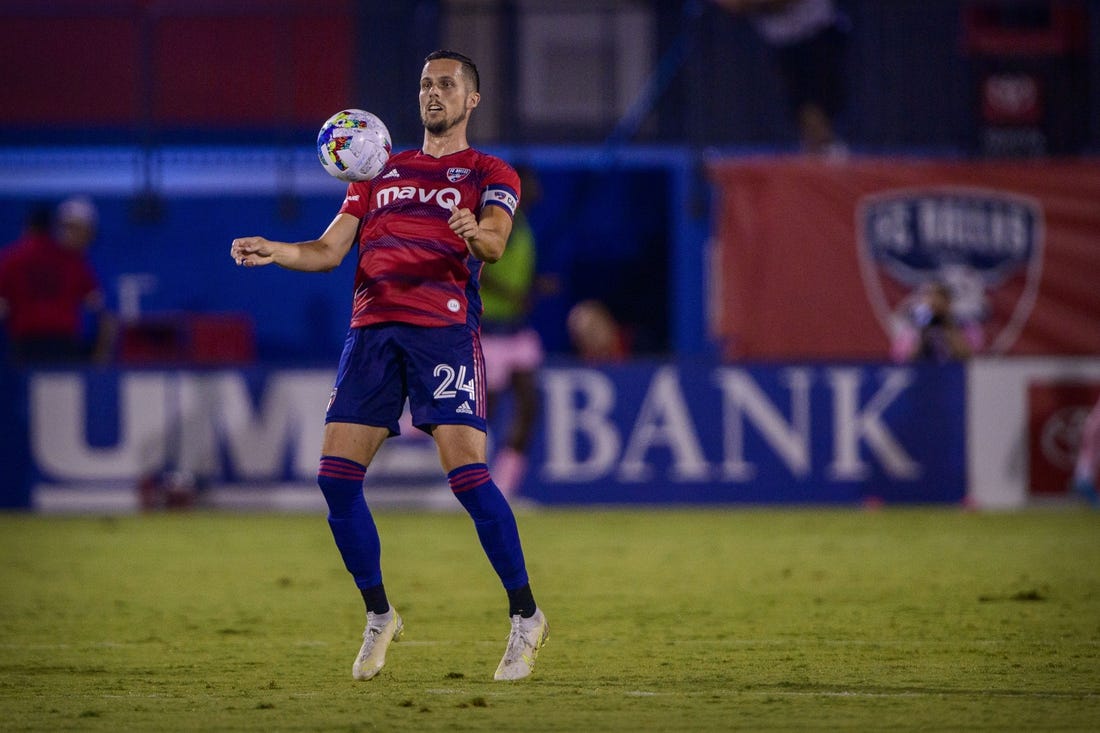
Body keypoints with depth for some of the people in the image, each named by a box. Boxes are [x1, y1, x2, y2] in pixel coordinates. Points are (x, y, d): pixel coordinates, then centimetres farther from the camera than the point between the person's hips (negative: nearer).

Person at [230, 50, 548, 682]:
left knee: (467, 473, -17)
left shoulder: (489, 174, 10)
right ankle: (379, 617, 10)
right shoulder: (381, 172, 23)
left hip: (445, 328, -5)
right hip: (372, 328, 5)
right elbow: (329, 251, 17)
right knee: (337, 476, -6)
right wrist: (272, 251, -3)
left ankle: (526, 617, -5)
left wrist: (476, 233, -34)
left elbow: (495, 243, -10)